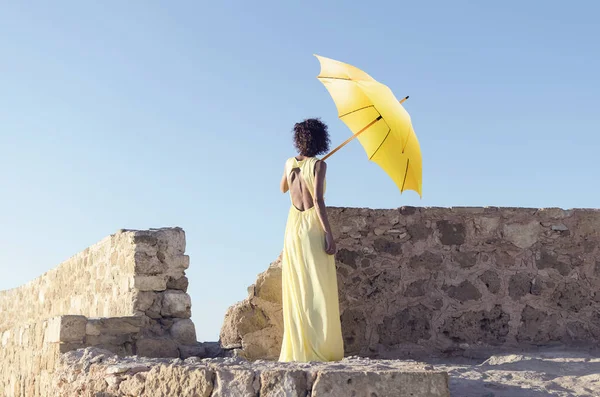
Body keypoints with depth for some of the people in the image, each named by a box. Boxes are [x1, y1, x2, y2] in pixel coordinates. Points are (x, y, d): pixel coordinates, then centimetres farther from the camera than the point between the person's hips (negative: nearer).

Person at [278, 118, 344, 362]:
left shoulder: (290, 163, 8)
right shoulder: (318, 165, -8)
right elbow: (317, 200, -17)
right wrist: (329, 233, -18)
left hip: (293, 227, 6)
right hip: (314, 226, -6)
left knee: (296, 290, 7)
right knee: (318, 289, -3)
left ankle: (298, 349, 7)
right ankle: (320, 349, -6)